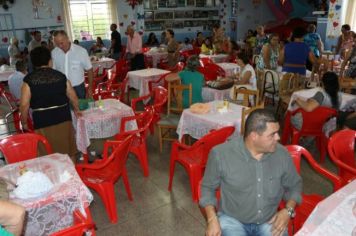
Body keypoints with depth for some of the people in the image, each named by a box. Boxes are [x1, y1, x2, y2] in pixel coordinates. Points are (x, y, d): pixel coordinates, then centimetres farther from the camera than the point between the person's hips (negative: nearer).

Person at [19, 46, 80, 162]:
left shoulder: (29, 79, -3)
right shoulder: (60, 76, 3)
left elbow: (24, 105, -7)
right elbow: (73, 97, 7)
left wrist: (24, 123, 8)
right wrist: (76, 110, 25)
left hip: (42, 122, -2)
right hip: (63, 119, 2)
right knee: (68, 152, 17)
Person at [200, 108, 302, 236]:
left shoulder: (282, 155, -9)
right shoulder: (221, 154, -17)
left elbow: (294, 185, 10)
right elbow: (208, 187, -2)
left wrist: (288, 210, -7)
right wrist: (212, 219, -13)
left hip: (269, 221, 3)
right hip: (232, 220, -3)